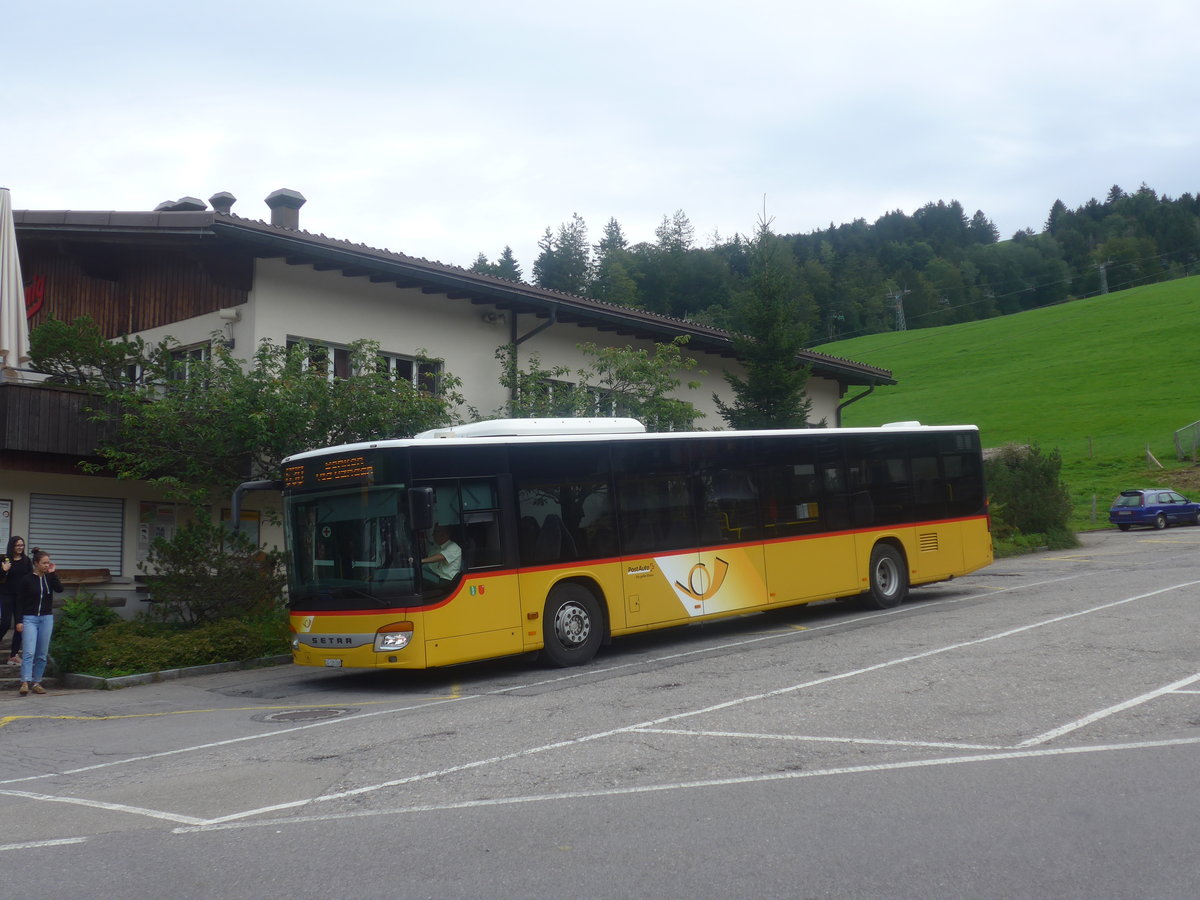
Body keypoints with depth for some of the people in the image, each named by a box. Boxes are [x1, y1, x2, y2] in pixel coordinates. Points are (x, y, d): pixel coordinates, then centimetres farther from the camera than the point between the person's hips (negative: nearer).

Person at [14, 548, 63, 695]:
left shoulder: (49, 578, 7)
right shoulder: (27, 579, -2)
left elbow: (59, 589, -11)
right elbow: (20, 601, -1)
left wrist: (52, 573, -11)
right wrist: (19, 621, -7)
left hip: (47, 618, 4)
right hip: (30, 618, -4)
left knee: (42, 654, 5)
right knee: (29, 652, -16)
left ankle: (36, 682, 12)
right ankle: (25, 683, -21)